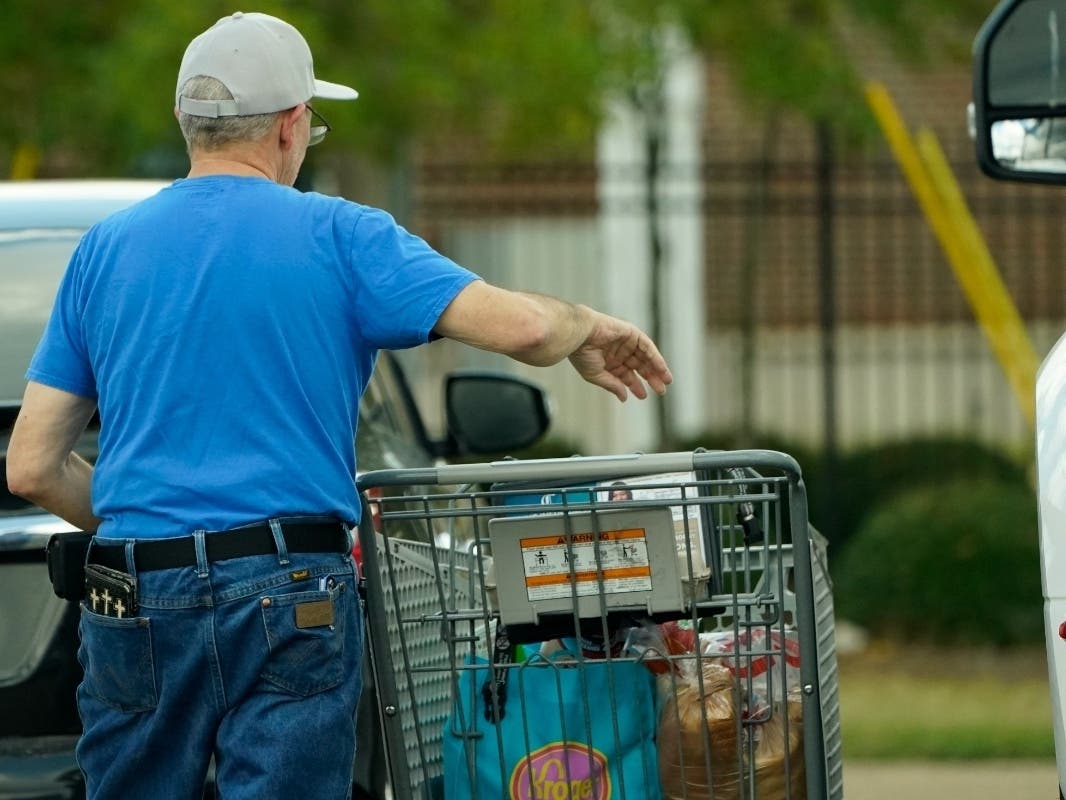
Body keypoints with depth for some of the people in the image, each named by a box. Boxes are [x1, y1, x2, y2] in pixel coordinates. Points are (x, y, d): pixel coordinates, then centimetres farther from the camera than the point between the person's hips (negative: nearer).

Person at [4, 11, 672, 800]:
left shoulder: (105, 249, 10)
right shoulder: (338, 238, 0)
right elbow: (519, 326, -11)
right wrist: (589, 325, 12)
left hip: (135, 598, 3)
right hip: (289, 596, -3)